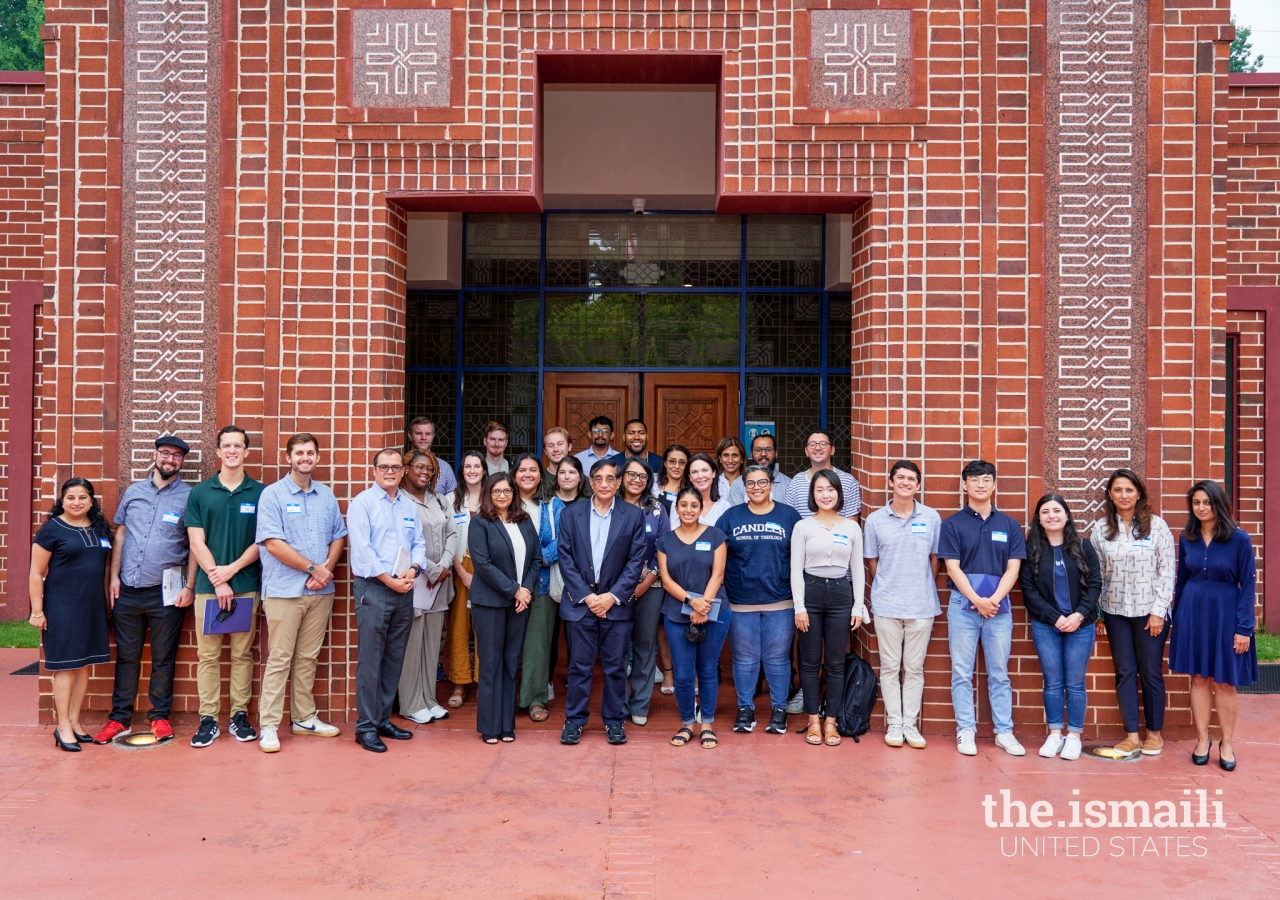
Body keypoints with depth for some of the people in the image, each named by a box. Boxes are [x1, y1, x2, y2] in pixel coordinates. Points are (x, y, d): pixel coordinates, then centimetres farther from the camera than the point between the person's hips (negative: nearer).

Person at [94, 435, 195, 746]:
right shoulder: (133, 491, 9)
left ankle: (160, 716, 19)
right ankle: (120, 718, 20)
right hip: (128, 589, 3)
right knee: (126, 656, 10)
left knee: (163, 659, 7)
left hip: (165, 592, -3)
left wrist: (189, 586, -8)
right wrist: (114, 576, 5)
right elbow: (120, 534, 12)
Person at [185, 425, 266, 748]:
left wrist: (231, 569, -10)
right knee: (207, 655, 4)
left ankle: (240, 715, 14)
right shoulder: (199, 493, 5)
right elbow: (197, 542, 0)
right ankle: (208, 719, 11)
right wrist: (217, 581, -8)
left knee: (242, 654, 6)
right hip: (208, 585, 0)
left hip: (246, 585, 0)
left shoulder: (259, 493, 4)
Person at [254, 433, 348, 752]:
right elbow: (273, 543, -13)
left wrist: (327, 569, -6)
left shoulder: (327, 495, 10)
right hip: (284, 590, -5)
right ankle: (269, 726, 7)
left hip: (320, 590, 5)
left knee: (308, 657, 13)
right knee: (279, 659, 0)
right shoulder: (272, 495, -5)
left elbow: (338, 537, 12)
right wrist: (313, 568, -12)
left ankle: (304, 718, 23)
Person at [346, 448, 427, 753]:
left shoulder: (409, 505, 14)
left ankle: (383, 719, 22)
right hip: (373, 589, -6)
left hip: (404, 590, 6)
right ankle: (366, 727, 5)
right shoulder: (362, 503, -4)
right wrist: (389, 579, -15)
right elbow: (361, 550, -12)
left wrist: (413, 569, -8)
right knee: (370, 661, -3)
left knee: (394, 659, 11)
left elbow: (419, 543, 12)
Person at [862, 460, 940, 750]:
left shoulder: (932, 518, 1)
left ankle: (911, 724, 17)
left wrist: (924, 590, 10)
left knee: (915, 667, 8)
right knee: (890, 667, 6)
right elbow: (872, 562, 8)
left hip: (922, 606, 0)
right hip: (886, 605, 0)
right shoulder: (875, 520, 1)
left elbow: (935, 558, 9)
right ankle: (894, 724, 15)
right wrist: (882, 592, 9)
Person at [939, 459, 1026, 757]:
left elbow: (1012, 569, 3)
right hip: (963, 606, -1)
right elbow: (953, 568, -4)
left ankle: (1004, 732, 16)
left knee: (999, 673, 8)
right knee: (962, 673, 3)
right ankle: (965, 731, 11)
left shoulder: (1009, 525, 8)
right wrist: (977, 600, -13)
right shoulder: (952, 524, 2)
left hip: (999, 607, 2)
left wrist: (994, 599, -11)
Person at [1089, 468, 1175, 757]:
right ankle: (1131, 735, 14)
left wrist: (1159, 610, -9)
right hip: (1115, 611, 2)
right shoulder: (1100, 530, 4)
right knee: (1125, 673, 6)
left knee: (1151, 672, 6)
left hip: (1149, 611, -2)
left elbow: (1167, 570, -4)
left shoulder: (1156, 525, -3)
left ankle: (1155, 733, 21)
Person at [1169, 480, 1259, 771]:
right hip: (1192, 613, 3)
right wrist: (1174, 619, 10)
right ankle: (1202, 740, 19)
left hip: (1225, 615, -3)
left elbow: (1248, 585, -7)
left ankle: (1227, 744, 20)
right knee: (1199, 678, 8)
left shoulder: (1239, 539, -8)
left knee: (1224, 682, 6)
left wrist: (1244, 628, -10)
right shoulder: (1186, 538, 3)